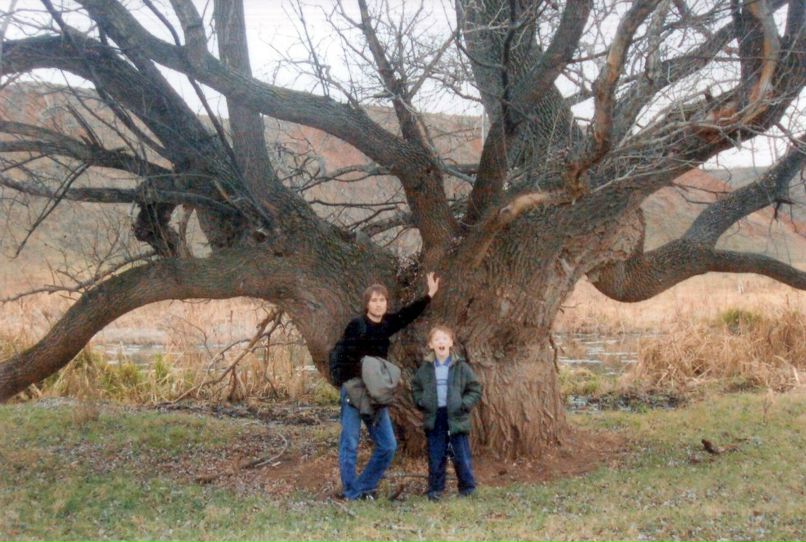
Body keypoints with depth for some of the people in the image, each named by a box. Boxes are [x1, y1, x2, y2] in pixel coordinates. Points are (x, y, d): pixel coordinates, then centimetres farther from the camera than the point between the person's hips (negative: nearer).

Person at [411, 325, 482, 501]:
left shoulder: (461, 367, -4)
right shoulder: (426, 368, 3)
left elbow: (475, 389, 0)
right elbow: (415, 387, 16)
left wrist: (464, 404, -13)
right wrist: (421, 402, 0)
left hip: (456, 418, -2)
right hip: (433, 418, 2)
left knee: (462, 456, 2)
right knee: (435, 457, 8)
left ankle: (467, 489, 17)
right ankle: (435, 489, 19)